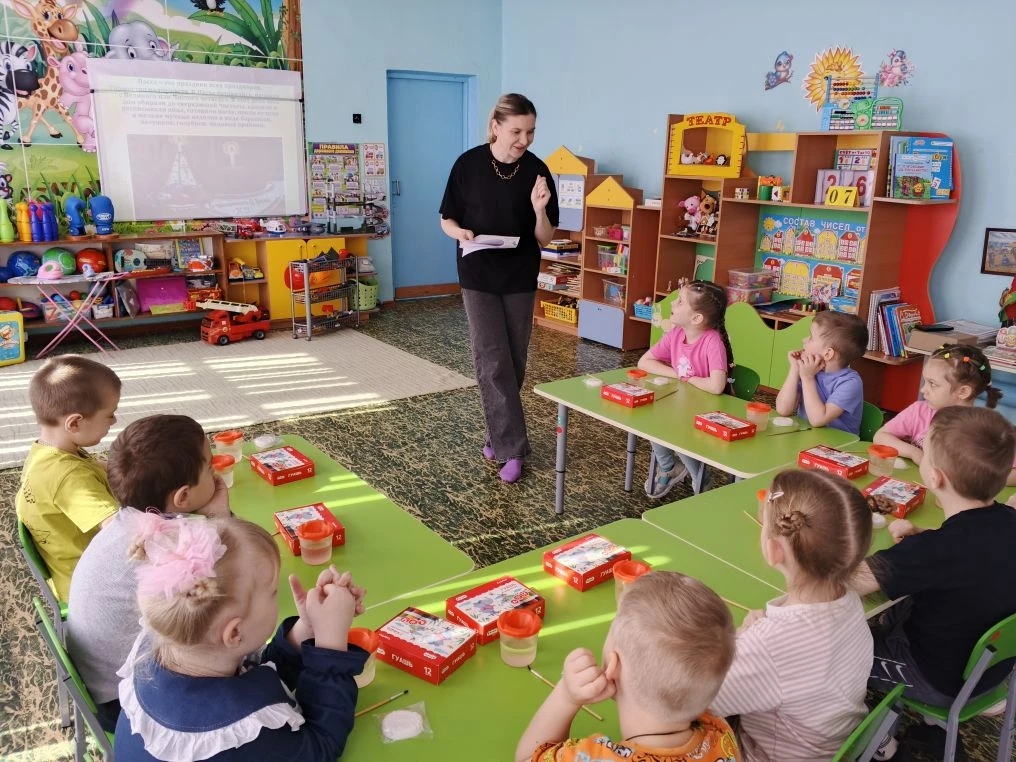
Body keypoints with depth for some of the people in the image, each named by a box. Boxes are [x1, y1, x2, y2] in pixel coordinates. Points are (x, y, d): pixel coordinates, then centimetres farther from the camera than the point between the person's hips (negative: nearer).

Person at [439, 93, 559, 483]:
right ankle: (512, 448, 0)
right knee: (493, 361, -6)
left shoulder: (537, 171, -5)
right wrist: (461, 233, -21)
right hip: (479, 277, -2)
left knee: (514, 362, 9)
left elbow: (544, 238, -4)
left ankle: (498, 433, 27)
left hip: (520, 279, 2)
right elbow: (447, 220, 1)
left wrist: (539, 210, -23)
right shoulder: (469, 164, -8)